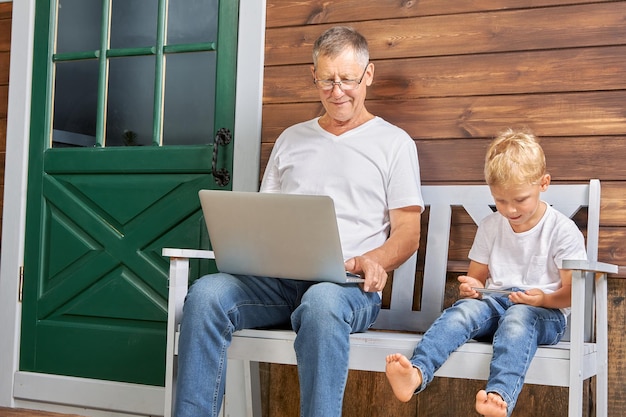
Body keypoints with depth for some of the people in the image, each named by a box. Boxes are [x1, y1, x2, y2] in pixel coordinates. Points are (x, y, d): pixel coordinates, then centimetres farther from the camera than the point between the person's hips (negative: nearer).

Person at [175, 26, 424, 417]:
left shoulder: (394, 142, 11)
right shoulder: (291, 139, 24)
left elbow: (408, 233, 5)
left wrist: (374, 261, -17)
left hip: (349, 284, -3)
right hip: (279, 278, 4)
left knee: (322, 302, -40)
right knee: (206, 293, -27)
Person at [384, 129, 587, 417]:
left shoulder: (563, 230, 0)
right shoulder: (490, 227, 13)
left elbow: (571, 293, 0)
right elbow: (477, 277, 20)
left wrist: (545, 299, -22)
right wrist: (471, 288, -4)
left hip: (545, 312, -3)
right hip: (495, 301, 3)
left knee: (519, 317, -39)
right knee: (464, 308, -31)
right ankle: (417, 372, -54)